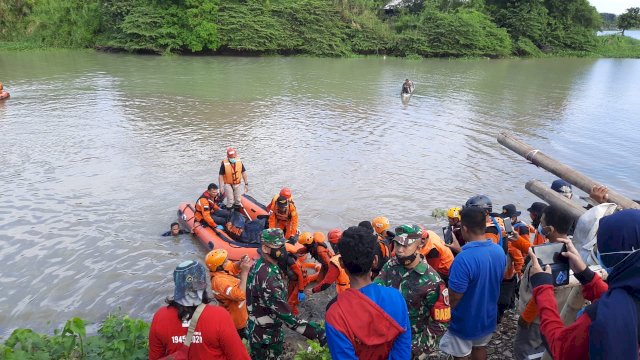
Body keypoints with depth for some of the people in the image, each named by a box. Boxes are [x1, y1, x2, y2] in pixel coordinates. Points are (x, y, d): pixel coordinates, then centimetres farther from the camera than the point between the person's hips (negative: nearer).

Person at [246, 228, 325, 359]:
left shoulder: (259, 265, -2)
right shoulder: (267, 277, -33)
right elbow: (286, 315, -36)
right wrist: (315, 333, -37)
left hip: (259, 330, 9)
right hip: (265, 336, -9)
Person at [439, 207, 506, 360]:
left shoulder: (464, 259, -34)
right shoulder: (499, 251, -9)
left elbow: (454, 297, -27)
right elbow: (498, 282, 7)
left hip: (465, 321, -6)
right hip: (488, 317, 7)